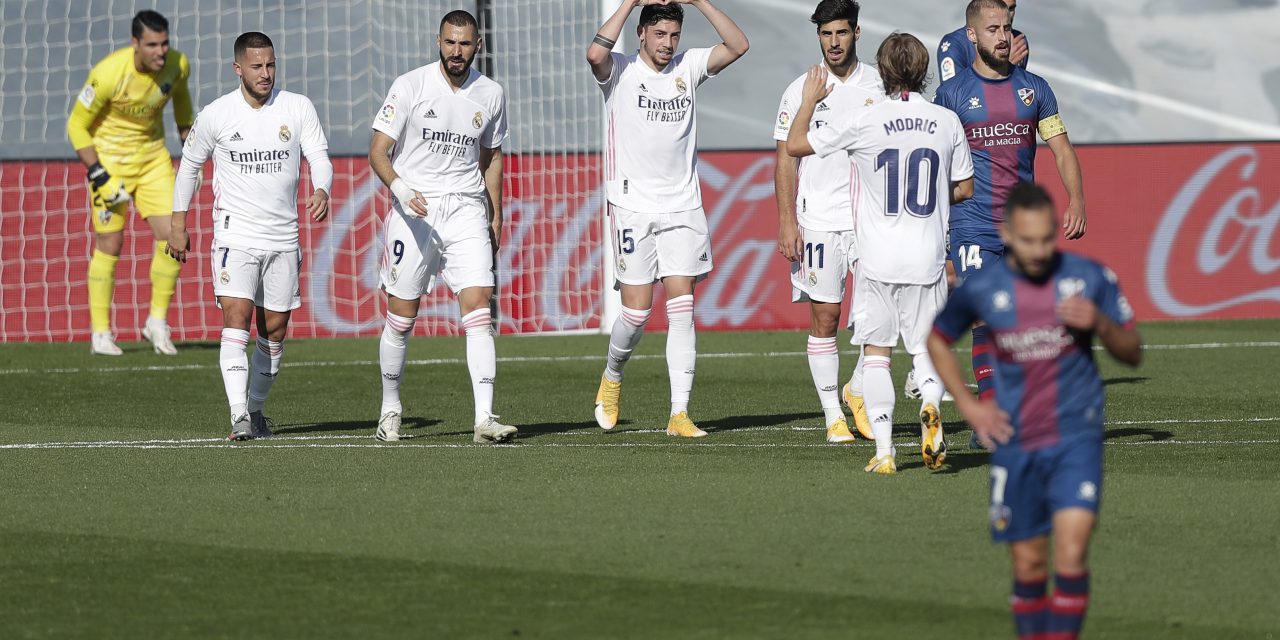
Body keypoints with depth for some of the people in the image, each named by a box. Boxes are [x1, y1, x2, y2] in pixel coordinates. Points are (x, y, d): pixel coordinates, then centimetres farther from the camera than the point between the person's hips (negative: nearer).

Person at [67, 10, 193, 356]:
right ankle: (101, 334, 7)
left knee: (172, 235, -7)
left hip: (153, 155, 4)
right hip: (109, 158, -4)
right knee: (109, 244, -3)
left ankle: (158, 323, 8)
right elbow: (77, 125, -16)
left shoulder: (177, 65, -13)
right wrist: (100, 177, -20)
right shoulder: (108, 74, -27)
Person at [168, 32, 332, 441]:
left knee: (274, 330, 7)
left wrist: (321, 191, -27)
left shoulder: (298, 108, 0)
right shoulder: (216, 115, -2)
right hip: (235, 236, -3)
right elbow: (189, 165, 10)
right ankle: (239, 418, -26)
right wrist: (179, 226, 10)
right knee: (236, 319, -18)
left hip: (283, 238, 3)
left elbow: (319, 157, -4)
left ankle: (255, 408, 26)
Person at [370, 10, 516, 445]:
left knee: (478, 311, -12)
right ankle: (390, 410, 23)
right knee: (401, 318, 4)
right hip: (413, 210, -2)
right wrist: (400, 187, -25)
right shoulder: (410, 87, -5)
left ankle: (484, 418, -18)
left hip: (467, 210, 2)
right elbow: (378, 151, -7)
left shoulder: (490, 95, 6)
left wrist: (496, 216, 19)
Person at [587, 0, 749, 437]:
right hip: (633, 208, -3)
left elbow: (738, 46, -5)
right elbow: (596, 53, -26)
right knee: (637, 311, -3)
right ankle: (612, 376, 28)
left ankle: (680, 414, -8)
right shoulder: (620, 71, -3)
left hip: (682, 207, 3)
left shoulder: (688, 67, 6)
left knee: (682, 308, -6)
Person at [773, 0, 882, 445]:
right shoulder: (801, 91, 2)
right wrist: (786, 222, -5)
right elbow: (785, 160, 3)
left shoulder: (879, 86, 6)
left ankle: (858, 391, 15)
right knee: (824, 319, -1)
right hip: (817, 220, -1)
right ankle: (833, 416, 5)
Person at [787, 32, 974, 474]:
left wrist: (810, 100, 16)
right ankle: (931, 403, -20)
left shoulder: (863, 122, -7)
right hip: (927, 258, 2)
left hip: (878, 258, -2)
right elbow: (964, 189, 11)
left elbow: (795, 145, 1)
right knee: (924, 346, 12)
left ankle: (884, 450, 0)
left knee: (876, 352, 7)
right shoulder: (947, 122, 1)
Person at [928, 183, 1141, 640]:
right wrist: (967, 405, 6)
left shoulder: (1091, 278, -4)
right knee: (1028, 567, 5)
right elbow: (938, 341, 17)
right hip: (1016, 444, 1)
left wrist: (1100, 323, -16)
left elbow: (1133, 354, 4)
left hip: (1076, 438, -1)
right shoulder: (981, 289, -2)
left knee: (1071, 552, -18)